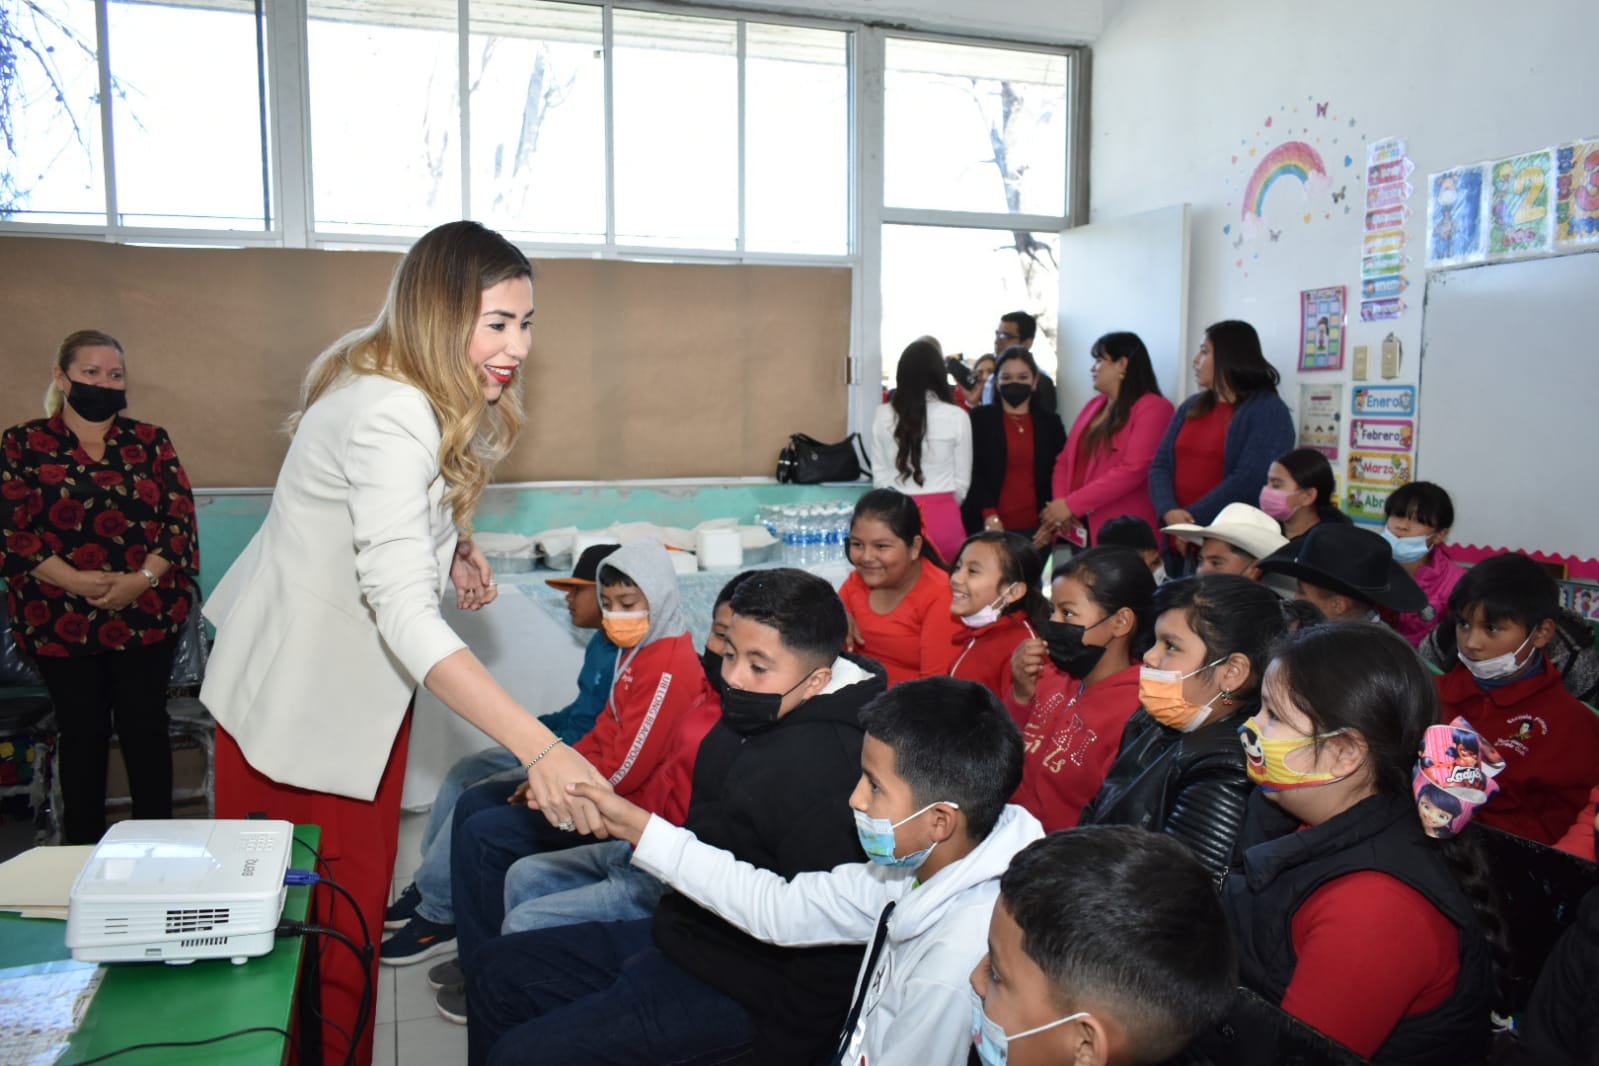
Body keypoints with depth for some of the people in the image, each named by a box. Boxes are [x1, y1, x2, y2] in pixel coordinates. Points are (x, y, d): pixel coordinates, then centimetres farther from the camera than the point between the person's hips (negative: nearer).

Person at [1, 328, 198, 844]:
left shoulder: (151, 442, 6)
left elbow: (180, 518, 0)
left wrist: (141, 579, -15)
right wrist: (77, 581, -17)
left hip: (147, 614, 1)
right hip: (61, 620, 0)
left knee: (145, 726, 6)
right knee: (81, 731, 9)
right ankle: (83, 853, 22)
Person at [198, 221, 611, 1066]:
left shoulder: (450, 403, -1)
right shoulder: (389, 415, -30)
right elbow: (406, 616, -38)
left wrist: (454, 544, -2)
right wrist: (538, 748, -45)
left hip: (364, 679, 8)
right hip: (298, 694, -8)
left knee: (356, 900, 16)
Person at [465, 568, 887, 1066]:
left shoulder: (823, 772, -31)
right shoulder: (761, 717, 0)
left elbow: (828, 954, -27)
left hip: (738, 987, -10)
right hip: (685, 932, 10)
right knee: (498, 969, 16)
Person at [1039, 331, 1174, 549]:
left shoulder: (1154, 408, -6)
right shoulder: (1093, 406, 17)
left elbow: (1133, 470, -16)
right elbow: (1065, 459, 14)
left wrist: (1071, 504, -18)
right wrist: (1059, 503, -5)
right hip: (1080, 529, 6)